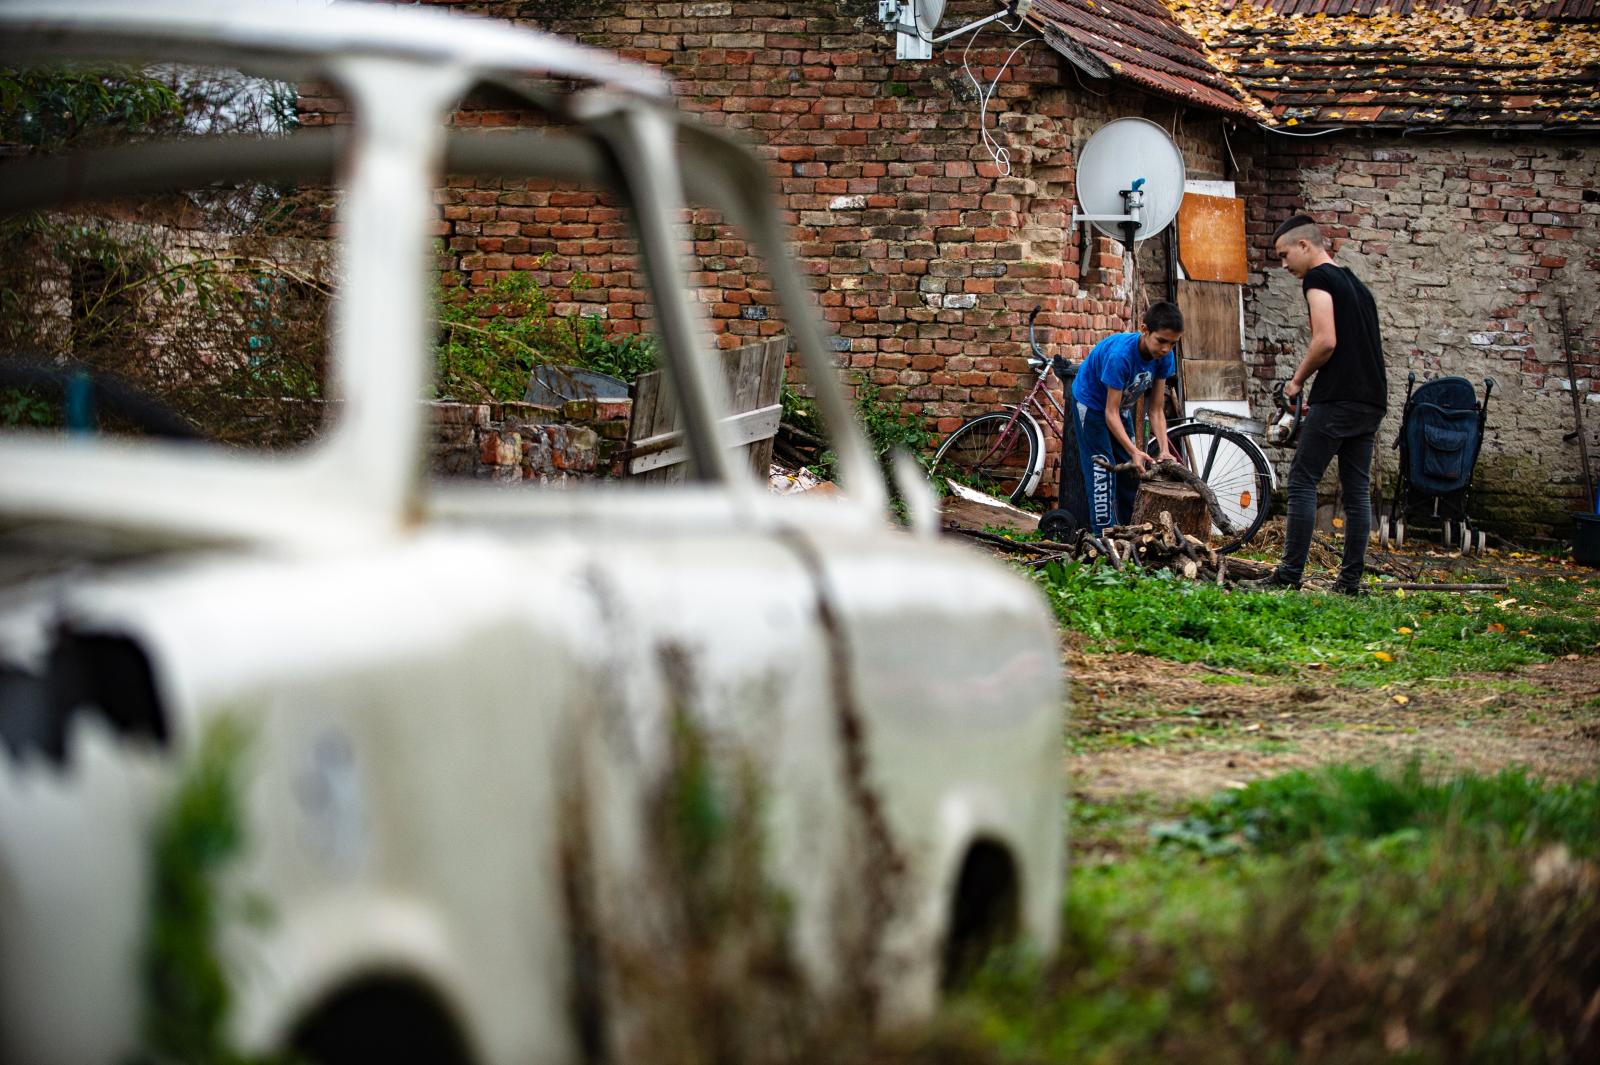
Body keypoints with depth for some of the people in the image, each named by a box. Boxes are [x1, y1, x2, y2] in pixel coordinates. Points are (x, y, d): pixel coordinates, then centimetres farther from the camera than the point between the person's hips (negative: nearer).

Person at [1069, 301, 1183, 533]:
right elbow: (1110, 413, -35)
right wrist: (1134, 451, -43)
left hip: (1121, 406, 7)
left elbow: (1156, 410, -14)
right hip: (1092, 404, -7)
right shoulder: (1120, 355, -38)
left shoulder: (1164, 357, -19)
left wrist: (1164, 450, -26)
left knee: (1130, 472, 7)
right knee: (1102, 472, -14)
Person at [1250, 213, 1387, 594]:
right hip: (1372, 399, 9)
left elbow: (1326, 341, -17)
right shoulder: (1356, 284, 23)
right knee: (1357, 489, 7)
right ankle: (1351, 579, 6)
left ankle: (1290, 573, -7)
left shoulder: (1318, 278, -5)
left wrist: (1297, 381, -3)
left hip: (1338, 398, -9)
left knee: (1302, 481, -4)